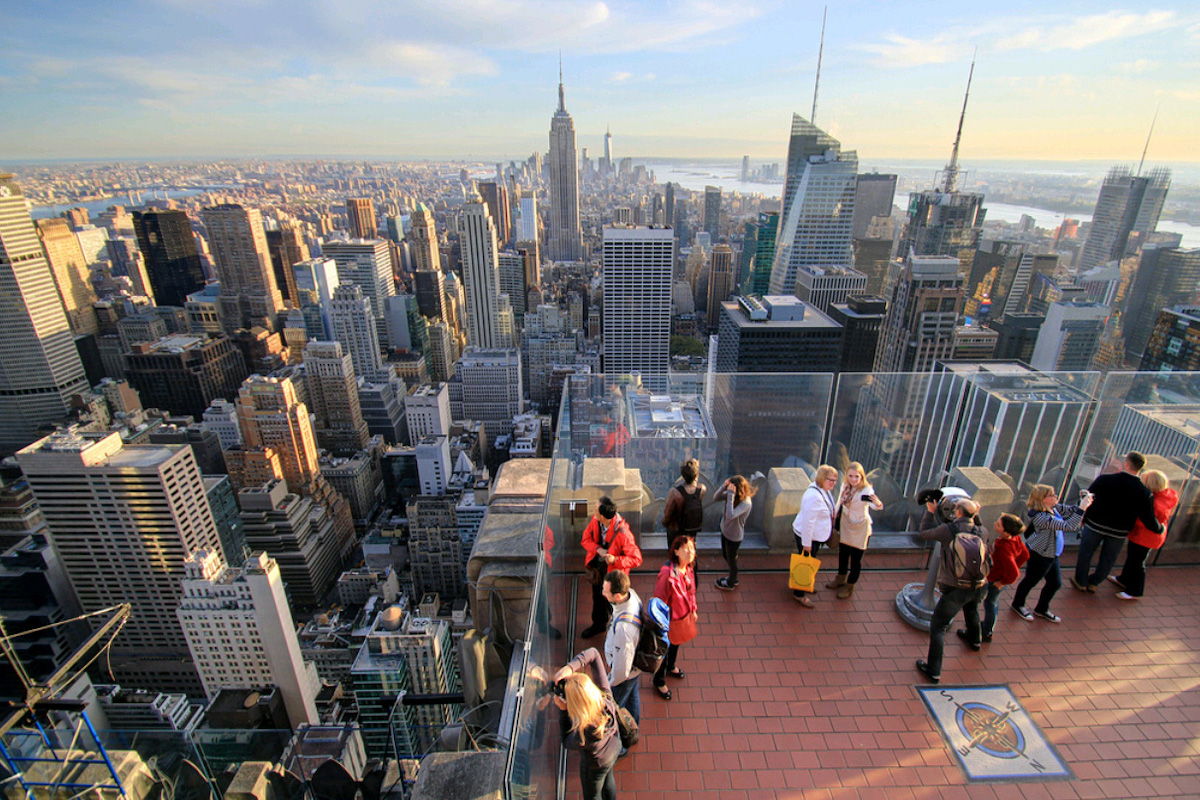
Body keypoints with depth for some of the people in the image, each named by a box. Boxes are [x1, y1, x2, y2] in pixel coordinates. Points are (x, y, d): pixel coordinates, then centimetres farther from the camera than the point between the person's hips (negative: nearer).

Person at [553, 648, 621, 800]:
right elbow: (593, 653, -33)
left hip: (595, 766, -5)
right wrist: (570, 667, -43)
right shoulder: (605, 696, -38)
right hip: (615, 748, 5)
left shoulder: (582, 735, -47)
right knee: (607, 779, 37)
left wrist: (563, 711, -26)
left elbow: (567, 743, -20)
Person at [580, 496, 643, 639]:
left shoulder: (622, 533, -34)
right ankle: (599, 624, 56)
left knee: (612, 602, 12)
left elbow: (636, 559, -26)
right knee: (598, 597, 28)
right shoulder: (595, 521, -18)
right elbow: (586, 538, -3)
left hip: (613, 571, -6)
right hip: (597, 566, 6)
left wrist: (615, 560, -39)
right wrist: (598, 549, -22)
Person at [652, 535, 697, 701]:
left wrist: (693, 610, 14)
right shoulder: (668, 574, -36)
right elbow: (659, 600, -26)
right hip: (670, 619, -7)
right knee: (664, 649, 16)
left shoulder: (689, 568, -12)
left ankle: (670, 667, 61)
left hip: (684, 615, 7)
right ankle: (659, 682, 42)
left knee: (676, 643, 32)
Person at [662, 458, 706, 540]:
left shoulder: (675, 492, -35)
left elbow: (667, 513, -19)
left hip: (675, 531, -3)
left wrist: (664, 523, 1)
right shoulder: (702, 489, -25)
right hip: (694, 530, 3)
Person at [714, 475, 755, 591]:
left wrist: (731, 495, -46)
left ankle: (731, 584, 44)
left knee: (731, 560, 18)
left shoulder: (746, 503, -34)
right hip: (725, 531, 7)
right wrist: (724, 487, -27)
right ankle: (733, 577, 53)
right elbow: (716, 498, -11)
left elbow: (730, 515, -44)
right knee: (725, 555, 28)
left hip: (734, 536, -7)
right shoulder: (731, 494, -13)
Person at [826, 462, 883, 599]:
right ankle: (840, 579, 46)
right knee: (843, 553, 23)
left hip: (860, 528, -5)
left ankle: (849, 586, 31)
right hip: (845, 524, 5)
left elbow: (875, 506, -48)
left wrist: (878, 504, -70)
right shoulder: (845, 485, -12)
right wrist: (835, 517, 13)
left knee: (856, 559, 9)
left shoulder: (866, 490, -29)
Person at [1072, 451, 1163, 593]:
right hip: (1119, 532, 2)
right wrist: (1160, 529, 12)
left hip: (1095, 525, -1)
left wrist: (1083, 518, 7)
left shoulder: (1104, 479, -19)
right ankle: (1093, 583, 37)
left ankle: (1080, 582, 31)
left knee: (1085, 554, 17)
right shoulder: (1144, 493, -16)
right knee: (1107, 560, 22)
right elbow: (1150, 521, -11)